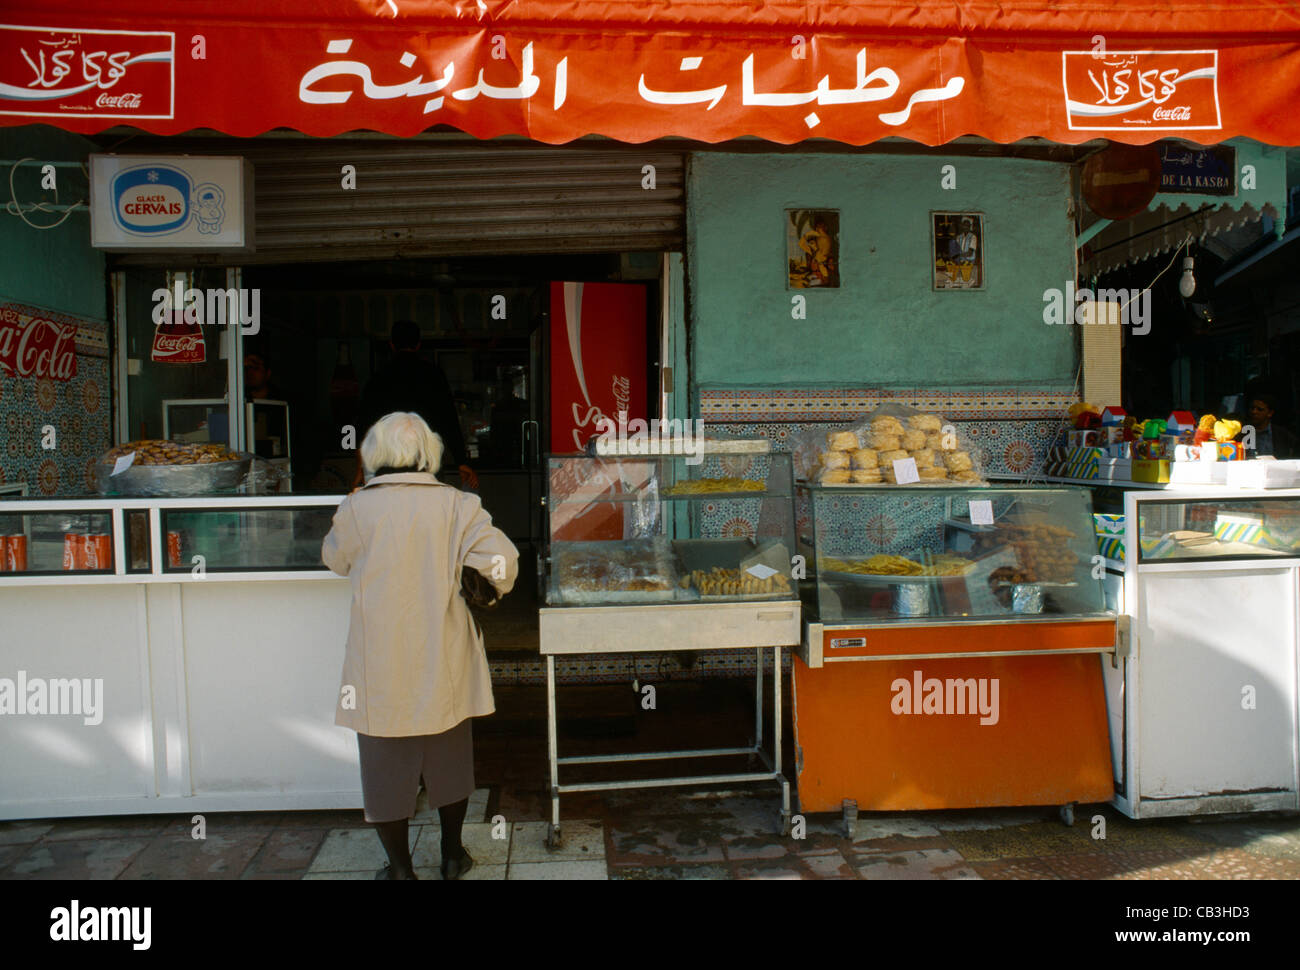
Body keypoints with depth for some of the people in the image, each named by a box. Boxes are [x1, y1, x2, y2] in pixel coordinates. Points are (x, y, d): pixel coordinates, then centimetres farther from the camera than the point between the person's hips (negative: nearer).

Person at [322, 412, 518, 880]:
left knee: (386, 766, 14)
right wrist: (496, 589, 6)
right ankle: (453, 855, 33)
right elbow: (502, 559, -15)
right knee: (449, 760, 19)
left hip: (381, 669, -1)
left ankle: (399, 866, 25)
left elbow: (335, 558, 7)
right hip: (444, 665, 2)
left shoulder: (356, 508, -10)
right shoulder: (457, 505, -9)